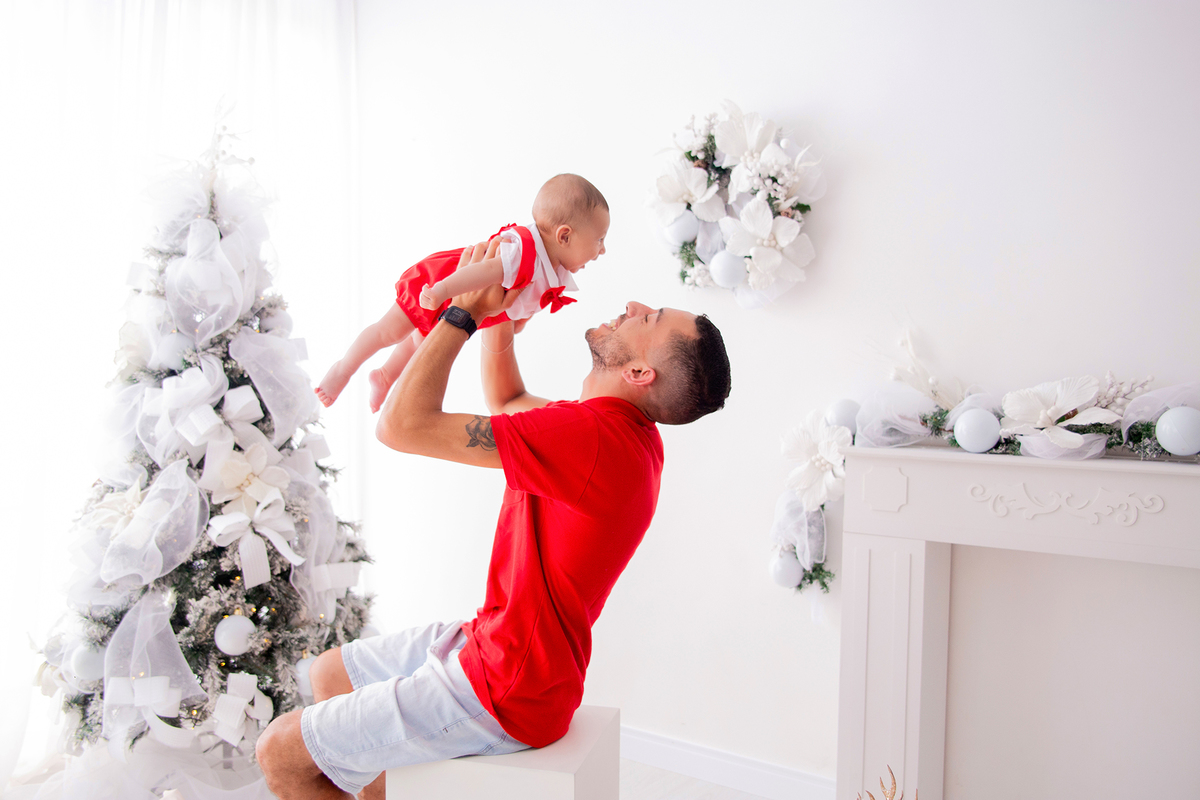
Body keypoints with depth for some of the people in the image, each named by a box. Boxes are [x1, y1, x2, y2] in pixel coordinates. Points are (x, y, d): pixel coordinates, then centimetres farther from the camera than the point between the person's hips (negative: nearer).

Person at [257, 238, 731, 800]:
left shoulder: (595, 435, -30)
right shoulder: (628, 433, 2)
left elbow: (401, 426, -28)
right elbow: (506, 403, 20)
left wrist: (464, 311, -17)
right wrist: (496, 313, 6)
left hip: (504, 695, -10)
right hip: (491, 643, 10)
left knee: (280, 752, -1)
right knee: (330, 674, 23)